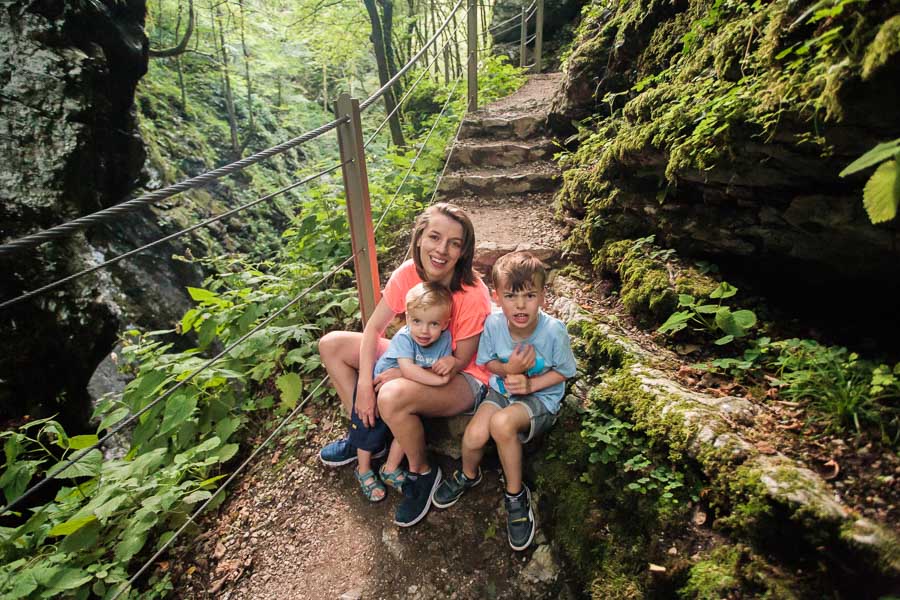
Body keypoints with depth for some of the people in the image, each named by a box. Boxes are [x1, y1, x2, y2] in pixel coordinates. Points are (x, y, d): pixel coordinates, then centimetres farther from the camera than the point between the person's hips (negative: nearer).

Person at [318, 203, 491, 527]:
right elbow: (373, 328, -8)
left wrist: (403, 372, -23)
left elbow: (459, 360, -17)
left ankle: (422, 472, -4)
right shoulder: (408, 273, -15)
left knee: (392, 396, -37)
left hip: (461, 378, -6)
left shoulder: (473, 295, -28)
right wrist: (364, 384, -18)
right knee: (332, 344, -1)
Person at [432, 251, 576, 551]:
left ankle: (516, 494, -5)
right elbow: (486, 362, -1)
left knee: (502, 422, -33)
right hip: (502, 389, 3)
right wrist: (507, 369, -22)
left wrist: (530, 384, -22)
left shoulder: (554, 330, -24)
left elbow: (563, 372, -8)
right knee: (474, 435, -21)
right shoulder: (493, 324, -18)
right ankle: (468, 475, 18)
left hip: (542, 397, -3)